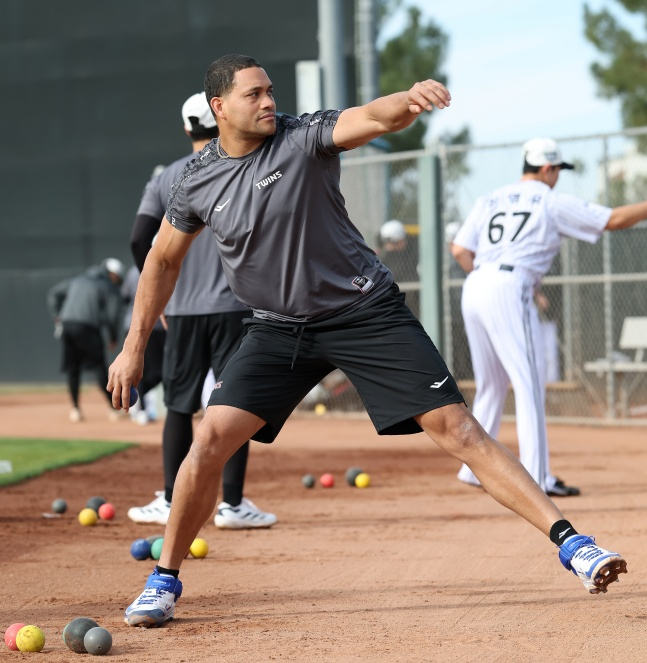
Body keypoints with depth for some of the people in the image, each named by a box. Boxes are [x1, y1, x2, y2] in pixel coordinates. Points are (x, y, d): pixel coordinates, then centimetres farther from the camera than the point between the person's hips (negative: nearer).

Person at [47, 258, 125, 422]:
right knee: (100, 367, -2)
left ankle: (75, 408, 12)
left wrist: (56, 316, 19)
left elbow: (53, 293, 25)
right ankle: (114, 408, -2)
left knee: (72, 368, 13)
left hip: (66, 325, 5)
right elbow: (113, 314, -3)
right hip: (86, 327, -5)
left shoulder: (77, 280, 24)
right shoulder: (110, 286, 6)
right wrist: (113, 337, 10)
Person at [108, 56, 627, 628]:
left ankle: (570, 542, -11)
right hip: (279, 330, 3)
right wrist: (134, 346, 12)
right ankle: (165, 579, 7)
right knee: (211, 439, -11)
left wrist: (410, 100, -53)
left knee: (455, 426, -11)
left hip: (366, 312, -3)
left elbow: (375, 118, -30)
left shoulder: (303, 137, -10)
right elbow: (164, 260, 15)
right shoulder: (198, 183, 0)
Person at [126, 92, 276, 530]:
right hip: (233, 306, -3)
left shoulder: (166, 179, 7)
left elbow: (140, 239, 0)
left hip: (182, 310, 4)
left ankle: (171, 503, 12)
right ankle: (233, 505, -2)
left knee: (180, 405, 10)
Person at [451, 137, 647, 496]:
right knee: (530, 382, -7)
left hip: (473, 290, 7)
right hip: (509, 291, -7)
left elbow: (460, 250, 13)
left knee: (491, 385, 18)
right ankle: (536, 477, -13)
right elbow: (614, 220, 4)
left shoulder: (490, 199, 21)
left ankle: (475, 468, 21)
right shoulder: (553, 202, 4)